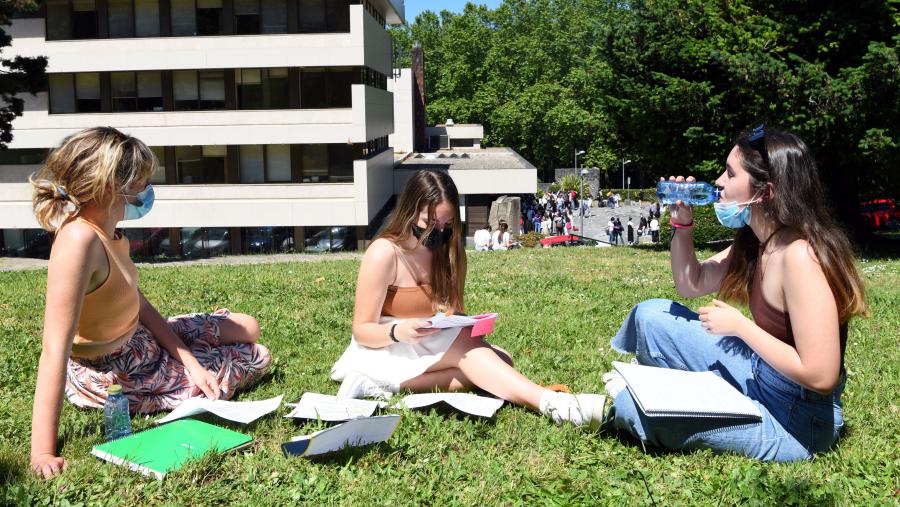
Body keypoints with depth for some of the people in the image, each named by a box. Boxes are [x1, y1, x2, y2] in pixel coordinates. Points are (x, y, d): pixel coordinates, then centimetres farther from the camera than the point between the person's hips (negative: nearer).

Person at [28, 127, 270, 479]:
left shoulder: (111, 235, -5)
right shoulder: (79, 239, -34)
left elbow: (137, 303, 3)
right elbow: (55, 350, -37)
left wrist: (190, 362, -4)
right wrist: (43, 453, -37)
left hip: (139, 340, 9)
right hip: (114, 375, -9)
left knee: (248, 330, 18)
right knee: (256, 359, 8)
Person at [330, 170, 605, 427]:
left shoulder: (447, 252, 3)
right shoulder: (384, 253, -16)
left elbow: (453, 313, 6)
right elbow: (362, 330, -13)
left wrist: (462, 325, -18)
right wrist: (399, 332, -34)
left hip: (436, 347, 7)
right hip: (385, 348, -6)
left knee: (499, 360, -18)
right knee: (462, 344, -32)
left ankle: (389, 385, -27)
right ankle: (549, 403, -45)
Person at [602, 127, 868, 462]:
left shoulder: (799, 255, -28)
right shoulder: (755, 242, 0)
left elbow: (820, 376, -30)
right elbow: (691, 285, 13)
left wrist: (740, 325, -23)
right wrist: (682, 223, 0)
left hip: (794, 422, -8)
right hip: (759, 374, 9)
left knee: (632, 406, -15)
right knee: (650, 315, 5)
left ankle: (620, 406, 20)